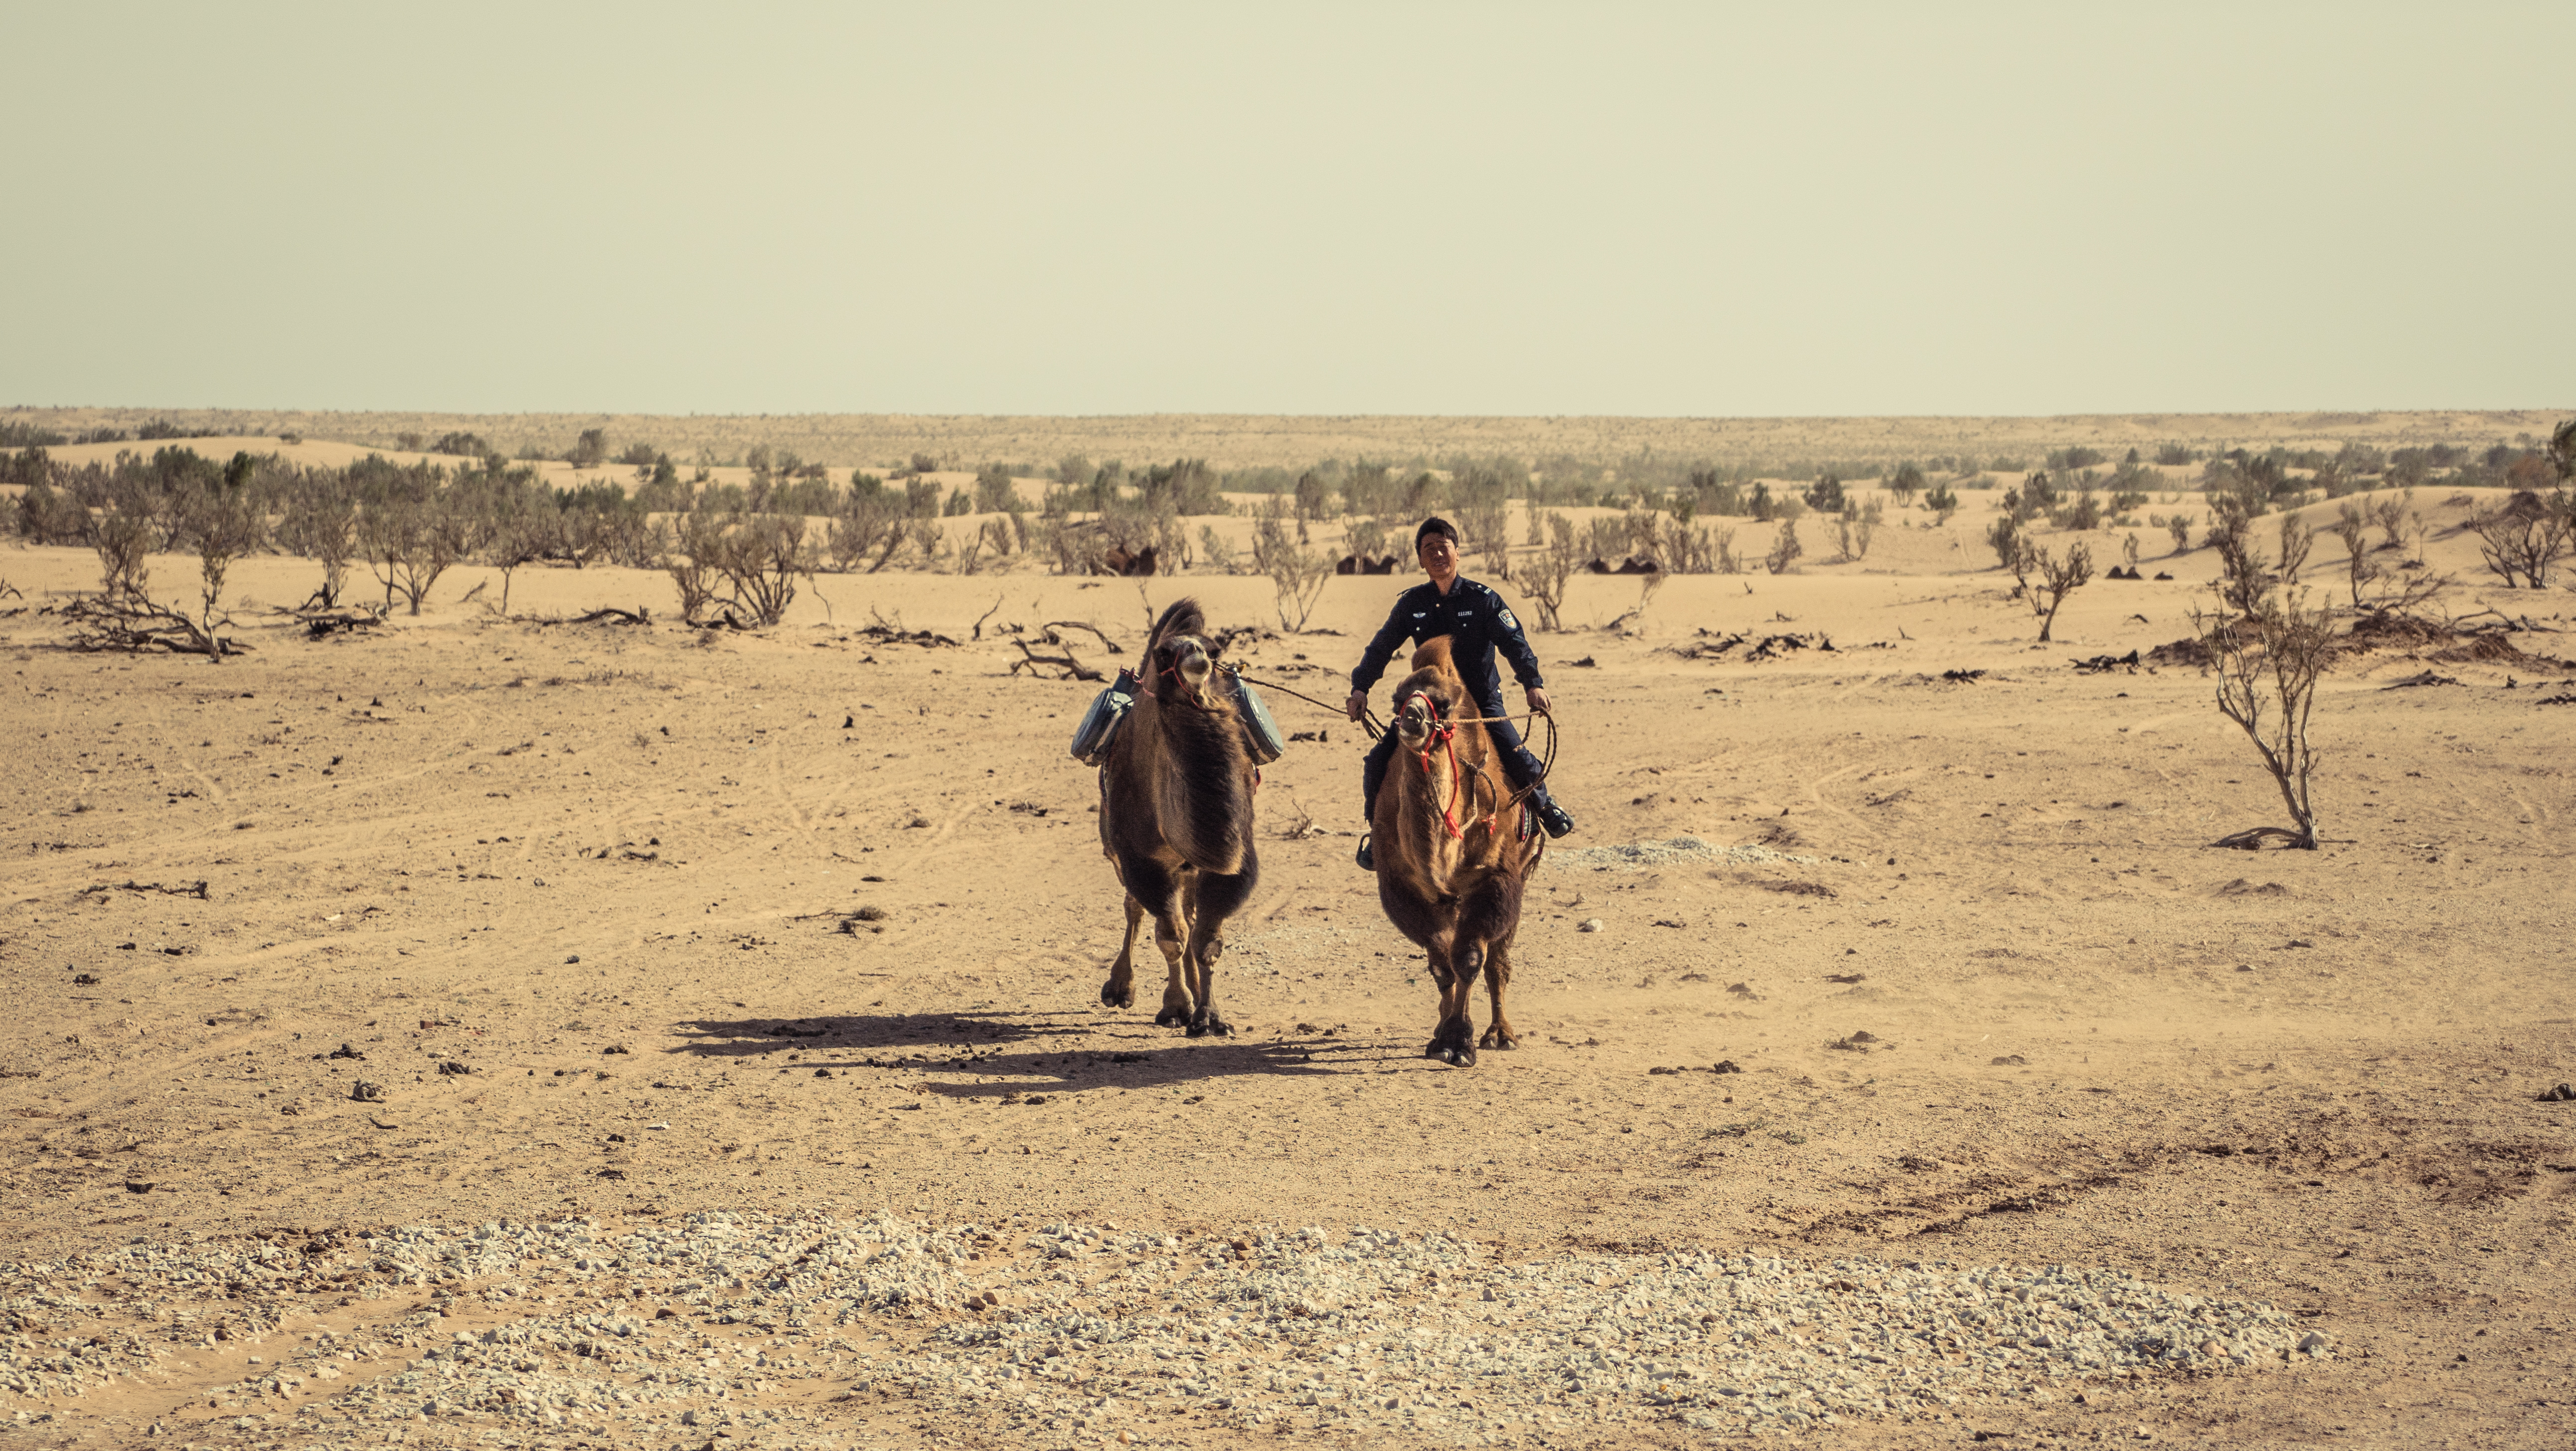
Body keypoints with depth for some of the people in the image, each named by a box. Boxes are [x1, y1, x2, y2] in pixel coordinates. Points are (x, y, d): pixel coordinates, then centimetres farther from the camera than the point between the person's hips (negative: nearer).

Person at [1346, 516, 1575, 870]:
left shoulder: (1483, 599, -4)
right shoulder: (1411, 604, 4)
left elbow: (1514, 643, -10)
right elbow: (1382, 647, 9)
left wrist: (1533, 683, -24)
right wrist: (1360, 687, -3)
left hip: (1482, 701, -2)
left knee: (1518, 761, -20)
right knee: (1378, 762, -12)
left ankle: (1543, 804, 15)